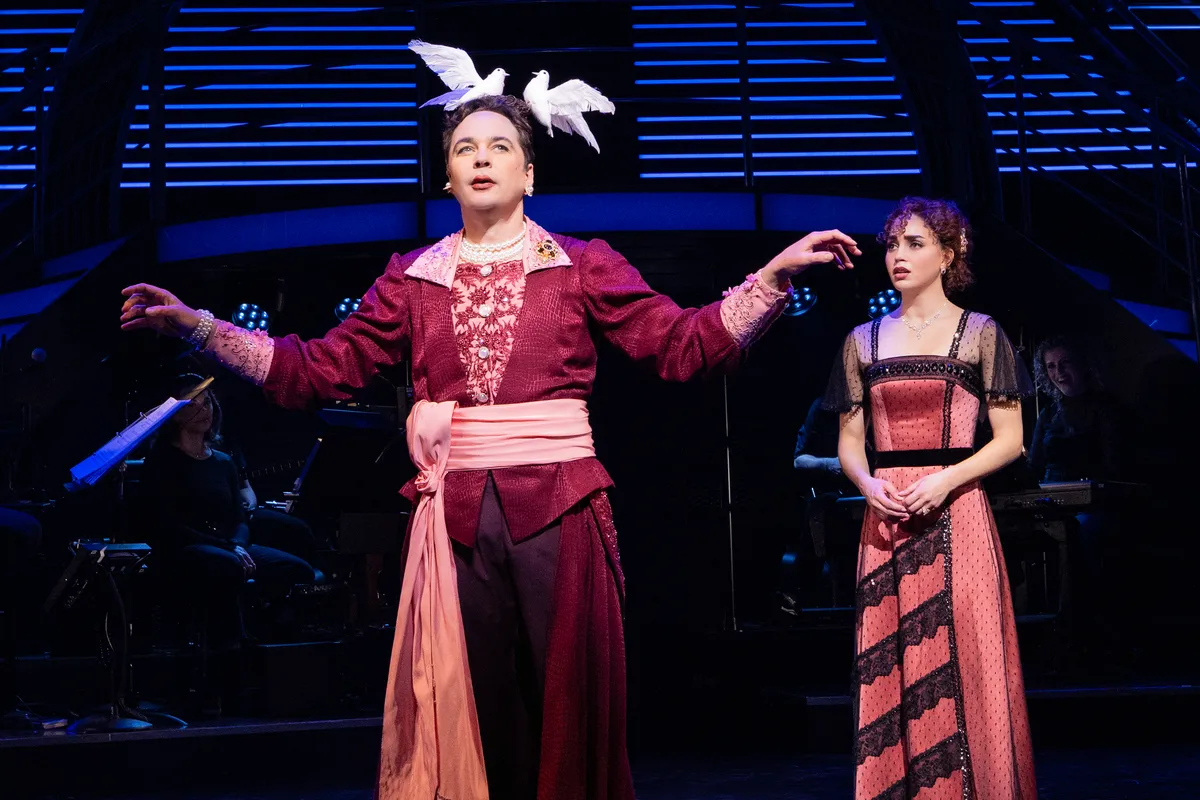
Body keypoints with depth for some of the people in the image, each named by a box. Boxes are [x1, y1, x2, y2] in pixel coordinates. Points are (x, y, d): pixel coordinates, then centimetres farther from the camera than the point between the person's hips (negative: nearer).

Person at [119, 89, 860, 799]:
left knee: (567, 710, 3)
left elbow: (685, 346, -2)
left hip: (559, 510, -2)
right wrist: (195, 324, 0)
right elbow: (320, 368, 6)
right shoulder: (413, 278, 10)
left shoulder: (583, 265, 4)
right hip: (457, 516, 2)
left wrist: (774, 274, -13)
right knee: (468, 714, 8)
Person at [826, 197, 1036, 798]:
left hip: (954, 515, -3)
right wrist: (868, 484, -7)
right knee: (890, 672, 2)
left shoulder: (978, 333, 3)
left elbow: (1010, 440, 0)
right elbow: (849, 441, 14)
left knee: (962, 665, -5)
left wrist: (945, 479, -14)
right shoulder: (865, 341, 13)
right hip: (886, 518, 3)